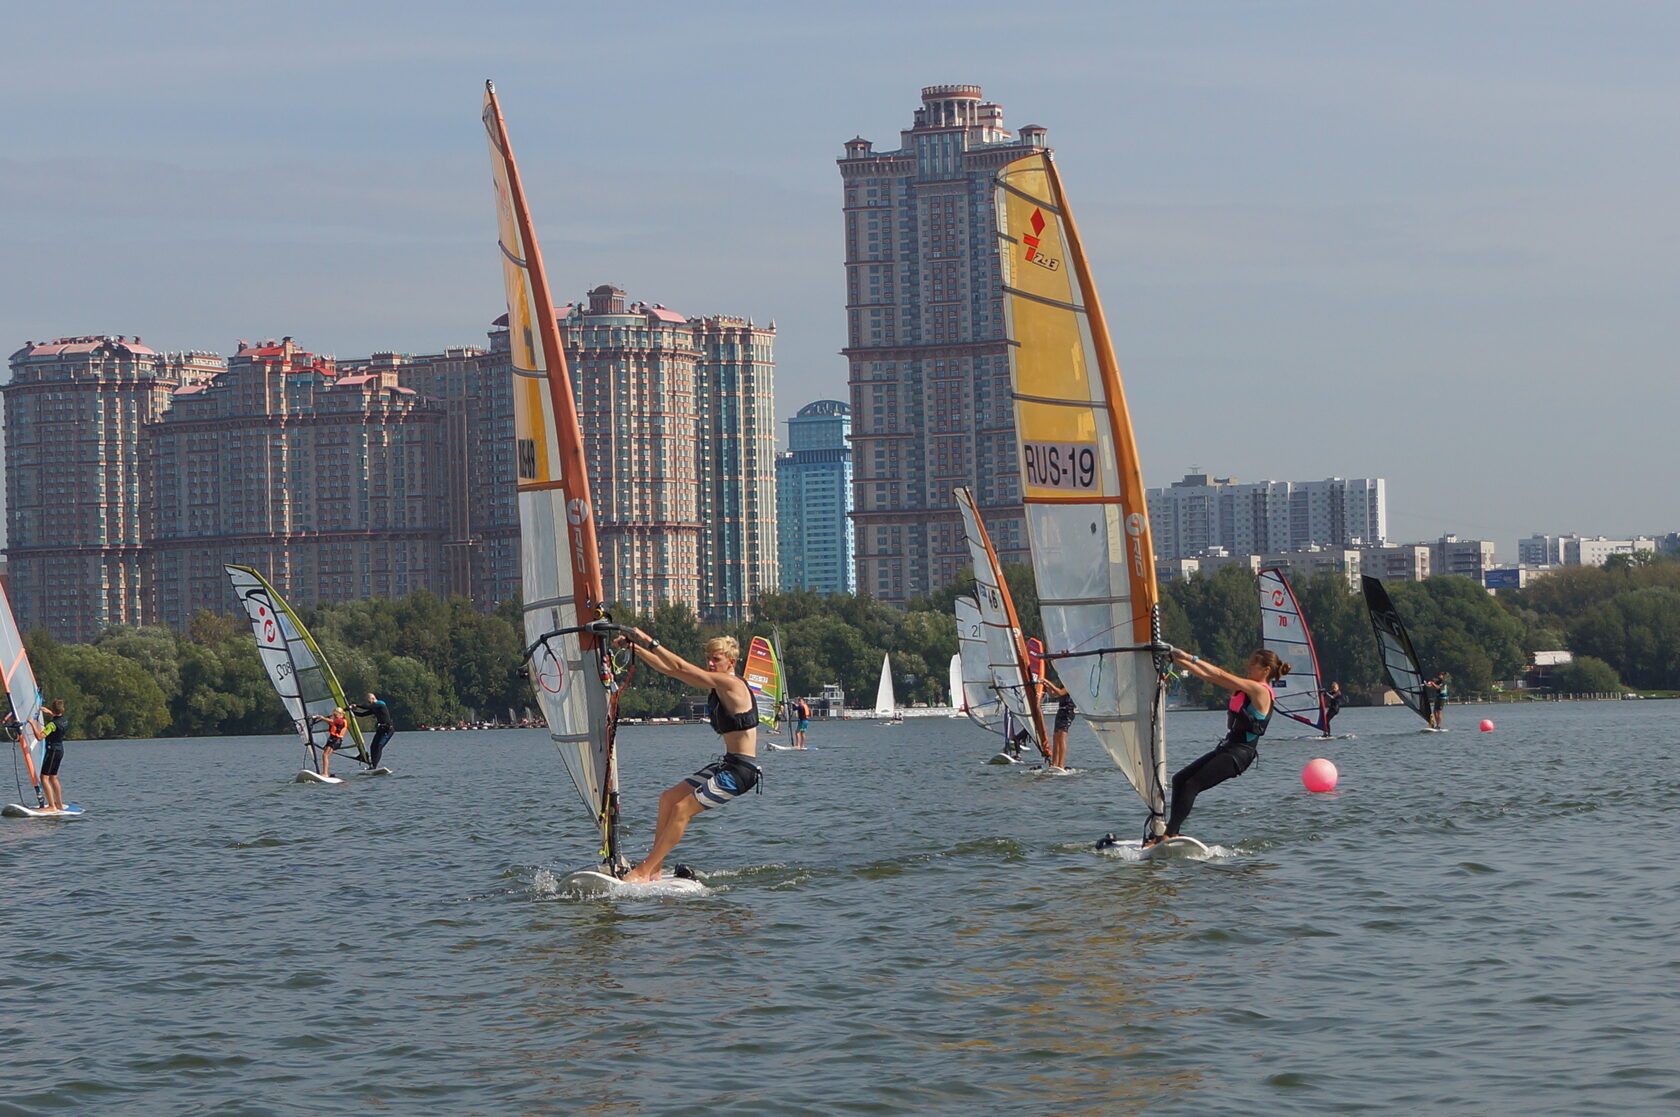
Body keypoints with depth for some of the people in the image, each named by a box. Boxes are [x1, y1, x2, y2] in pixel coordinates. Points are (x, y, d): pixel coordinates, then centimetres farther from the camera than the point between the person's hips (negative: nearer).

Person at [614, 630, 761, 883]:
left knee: (683, 809, -13)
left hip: (742, 771, -10)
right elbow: (668, 669, 13)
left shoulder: (731, 683, -15)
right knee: (669, 798, 9)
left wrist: (649, 641, -18)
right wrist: (635, 647, 5)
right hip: (727, 764, 10)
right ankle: (655, 869, 8)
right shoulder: (717, 684, 12)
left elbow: (680, 668, -21)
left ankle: (643, 872, -10)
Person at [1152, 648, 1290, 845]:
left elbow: (1221, 675, -18)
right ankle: (1173, 833, 5)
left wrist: (1191, 658, -15)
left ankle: (1166, 835, -18)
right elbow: (1207, 676, 14)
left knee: (1192, 785, -17)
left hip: (1239, 754, -10)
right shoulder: (1243, 687, 15)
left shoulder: (1260, 691, -13)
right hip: (1227, 748, 10)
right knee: (1180, 779, 5)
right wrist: (1180, 660, 6)